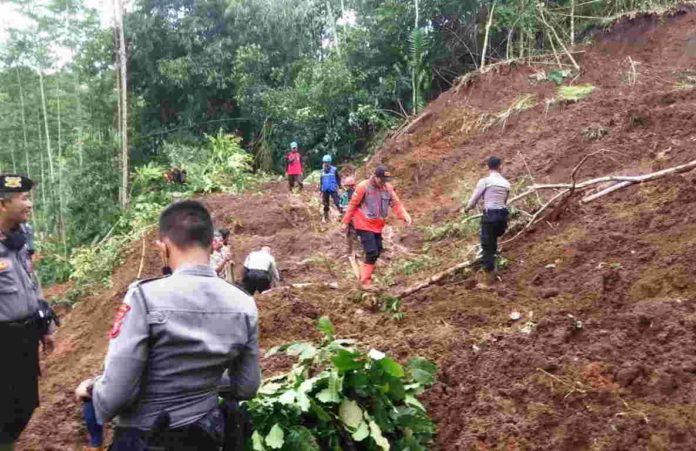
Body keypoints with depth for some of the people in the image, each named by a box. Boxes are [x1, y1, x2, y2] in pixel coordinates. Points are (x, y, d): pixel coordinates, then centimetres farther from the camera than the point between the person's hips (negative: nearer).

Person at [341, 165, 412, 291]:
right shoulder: (363, 186, -14)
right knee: (372, 253, -11)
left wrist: (405, 216, -19)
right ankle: (365, 282, -1)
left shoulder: (388, 187, 0)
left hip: (377, 226, 7)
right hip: (364, 225, -6)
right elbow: (352, 204, -8)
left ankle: (364, 275, 29)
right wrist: (345, 222, -3)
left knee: (377, 252, 12)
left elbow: (396, 203, -2)